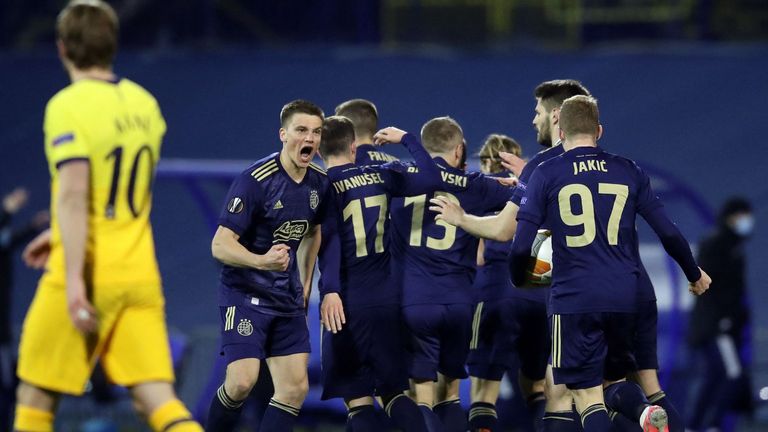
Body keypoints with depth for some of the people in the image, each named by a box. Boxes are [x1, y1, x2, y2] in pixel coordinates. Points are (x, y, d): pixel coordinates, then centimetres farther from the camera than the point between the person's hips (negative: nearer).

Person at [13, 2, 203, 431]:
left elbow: (73, 194, -20)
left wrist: (74, 279, -23)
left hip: (87, 277, -5)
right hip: (140, 275, 5)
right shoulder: (145, 105, 11)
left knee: (37, 396, 9)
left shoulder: (67, 106, -11)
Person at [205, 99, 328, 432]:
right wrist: (262, 261, -37)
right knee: (242, 382, -18)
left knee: (295, 388, 0)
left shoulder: (320, 182, 3)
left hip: (288, 301, 7)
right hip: (245, 295, -7)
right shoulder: (255, 180, -18)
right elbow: (220, 245, -20)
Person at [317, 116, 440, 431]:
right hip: (386, 298, 4)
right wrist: (406, 139, 22)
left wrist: (330, 290, -26)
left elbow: (329, 238, -19)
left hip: (346, 302, -4)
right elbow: (431, 178, 10)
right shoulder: (380, 175, 5)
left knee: (358, 399, -1)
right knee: (395, 391, 13)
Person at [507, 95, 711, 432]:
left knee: (587, 394, 1)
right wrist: (695, 275, 24)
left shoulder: (546, 175, -1)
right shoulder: (628, 171, 7)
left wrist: (518, 280, 16)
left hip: (573, 301, -3)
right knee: (615, 379, 20)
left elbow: (521, 246, -5)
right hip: (625, 298, 3)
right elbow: (669, 233, 7)